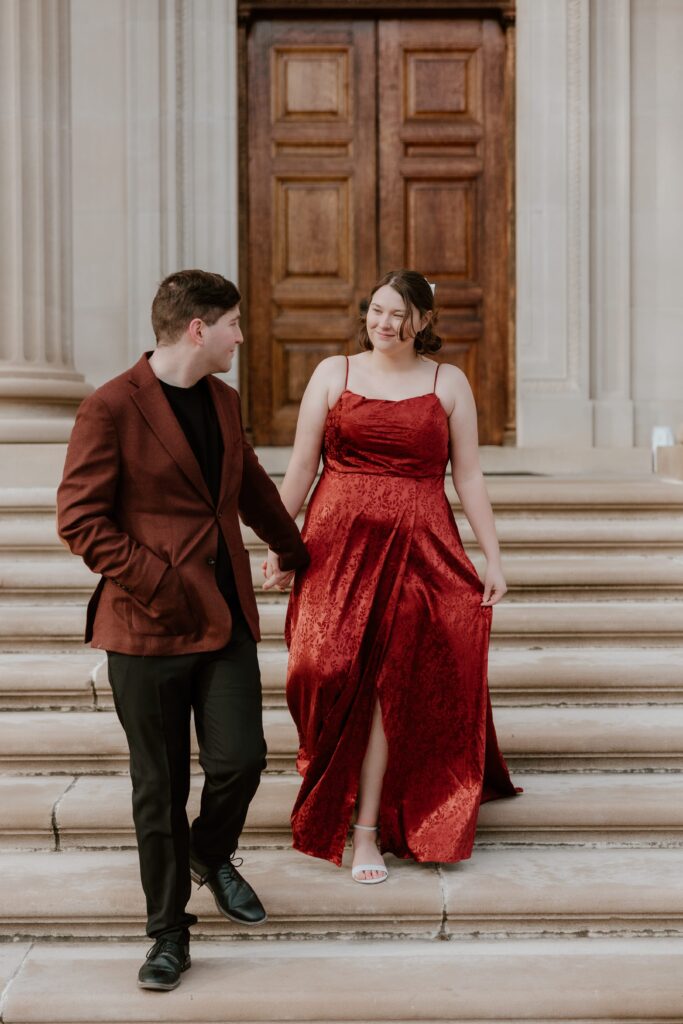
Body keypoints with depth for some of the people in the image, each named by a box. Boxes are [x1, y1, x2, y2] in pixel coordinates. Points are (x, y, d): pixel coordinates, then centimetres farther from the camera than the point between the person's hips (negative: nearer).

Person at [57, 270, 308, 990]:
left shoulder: (223, 400, 12)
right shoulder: (112, 407, -10)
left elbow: (253, 487, 27)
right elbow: (79, 519, -13)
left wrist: (294, 553, 38)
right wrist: (155, 583, -17)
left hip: (227, 618, 5)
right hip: (148, 628, -5)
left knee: (241, 758, -2)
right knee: (159, 787, 5)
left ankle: (210, 855, 32)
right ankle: (168, 935, 23)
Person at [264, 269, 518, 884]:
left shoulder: (449, 382, 7)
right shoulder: (334, 372, 7)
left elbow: (469, 476, 6)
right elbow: (301, 466, 7)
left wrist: (493, 556, 1)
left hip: (418, 549, 0)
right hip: (337, 544, 0)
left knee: (389, 683, 0)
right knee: (331, 672, -6)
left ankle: (367, 830, 9)